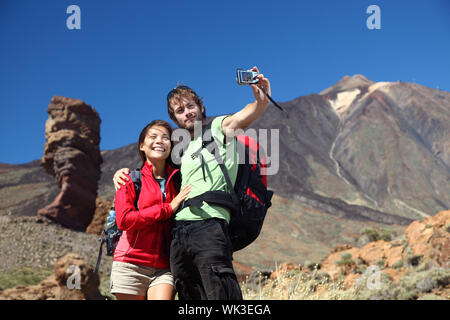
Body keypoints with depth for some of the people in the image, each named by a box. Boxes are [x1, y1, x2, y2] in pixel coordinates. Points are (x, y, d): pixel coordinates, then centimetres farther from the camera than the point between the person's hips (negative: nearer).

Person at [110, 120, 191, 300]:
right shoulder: (130, 179, 5)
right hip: (131, 265, -2)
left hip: (164, 269, 2)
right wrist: (168, 208, -9)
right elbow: (124, 220, -9)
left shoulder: (177, 180, 12)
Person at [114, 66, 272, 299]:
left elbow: (247, 115, -8)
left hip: (209, 226, -6)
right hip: (178, 232, 6)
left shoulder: (220, 127, 12)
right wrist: (124, 172, 17)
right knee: (190, 298, 3)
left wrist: (261, 99, -31)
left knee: (221, 294, -18)